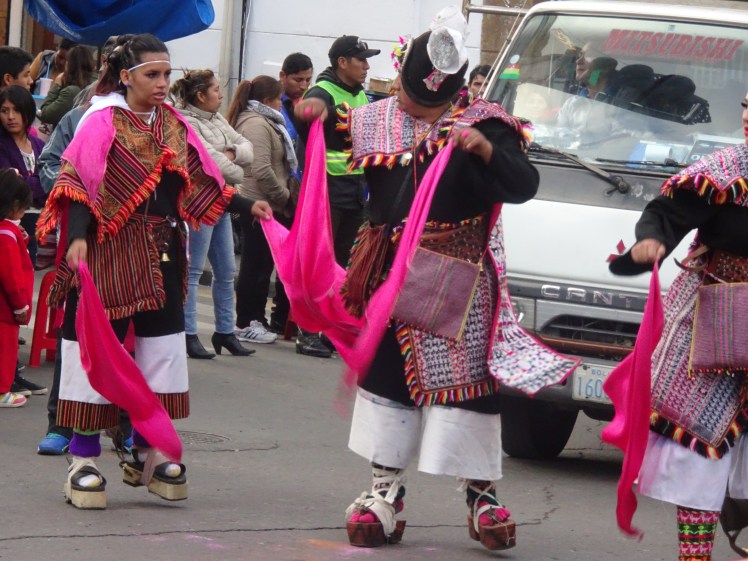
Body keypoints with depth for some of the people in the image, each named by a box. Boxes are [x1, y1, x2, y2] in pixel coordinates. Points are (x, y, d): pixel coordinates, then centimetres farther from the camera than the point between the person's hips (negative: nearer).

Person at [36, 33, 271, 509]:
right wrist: (77, 238, -28)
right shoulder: (102, 122, -9)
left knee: (163, 345, 8)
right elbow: (77, 185, -15)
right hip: (110, 253, -6)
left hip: (162, 256, 6)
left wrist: (248, 206, 3)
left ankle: (148, 451, 20)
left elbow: (201, 183, 12)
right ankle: (84, 460, 4)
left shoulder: (173, 125, 10)